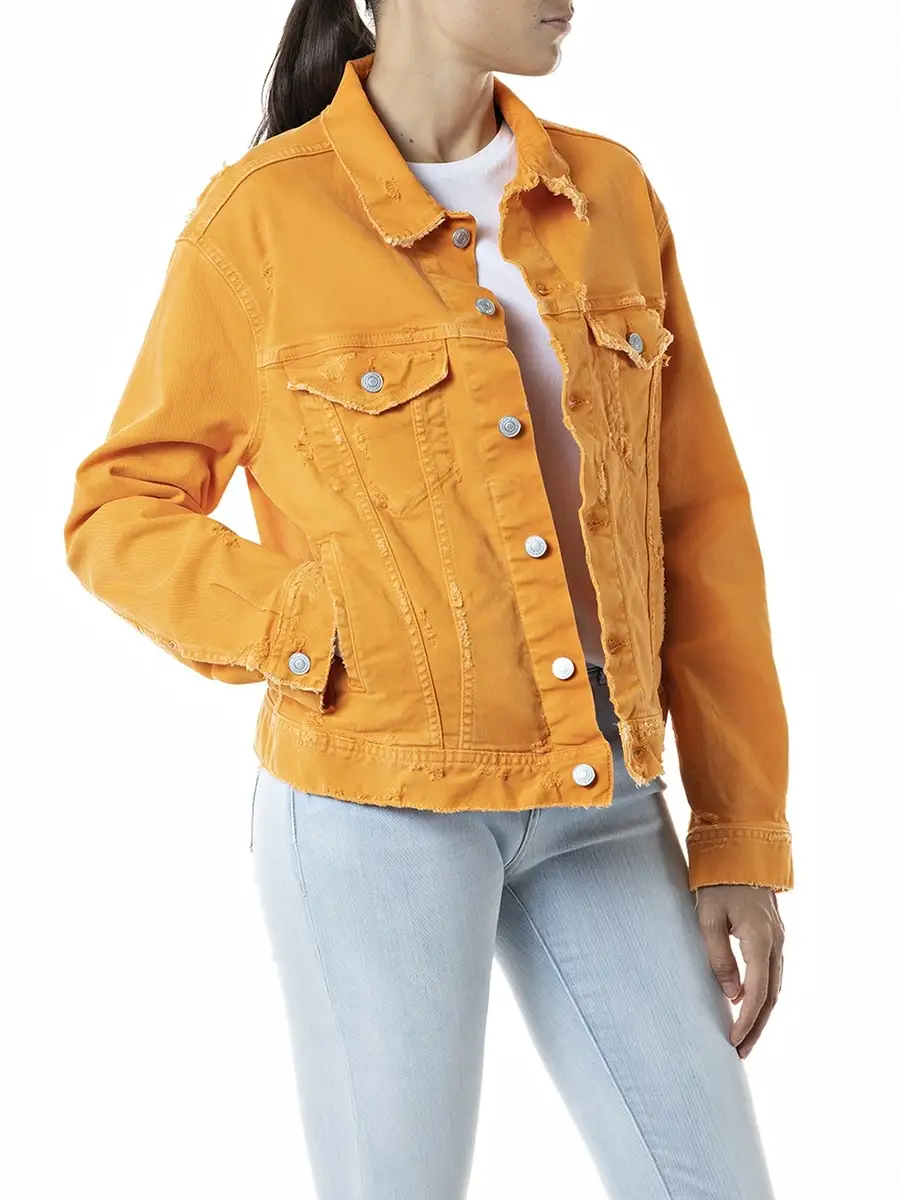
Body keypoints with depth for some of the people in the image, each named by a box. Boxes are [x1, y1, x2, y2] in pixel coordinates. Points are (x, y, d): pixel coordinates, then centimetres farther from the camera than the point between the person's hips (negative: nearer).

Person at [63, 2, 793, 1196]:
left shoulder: (611, 192, 6)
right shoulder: (262, 215, -6)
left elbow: (699, 522, 7)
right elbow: (119, 514, 1)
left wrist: (743, 835, 3)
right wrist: (320, 646, -15)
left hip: (597, 804, 4)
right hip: (376, 796, -4)